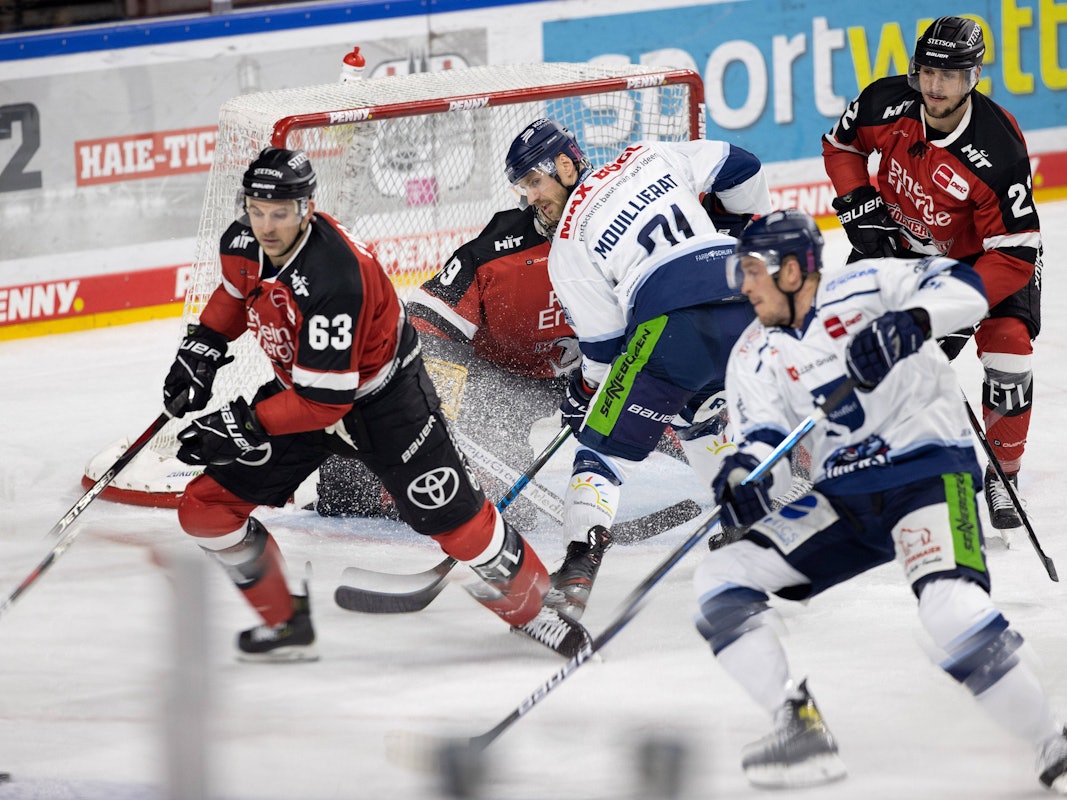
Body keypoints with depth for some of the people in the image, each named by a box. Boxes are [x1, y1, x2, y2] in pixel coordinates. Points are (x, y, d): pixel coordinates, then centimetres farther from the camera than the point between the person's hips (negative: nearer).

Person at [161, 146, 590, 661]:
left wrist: (245, 425, -35)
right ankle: (285, 622, 15)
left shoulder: (333, 279, -38)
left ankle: (531, 605, 21)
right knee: (206, 507, -1)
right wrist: (202, 347, 4)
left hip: (377, 392, -7)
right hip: (296, 384, 7)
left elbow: (326, 400, -34)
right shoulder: (242, 244, -15)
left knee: (452, 518, -4)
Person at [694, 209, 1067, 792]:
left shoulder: (862, 290, -7)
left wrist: (910, 323, -35)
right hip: (840, 498, 7)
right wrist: (746, 469, -28)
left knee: (953, 612, -31)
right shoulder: (754, 356, 8)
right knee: (719, 581, -8)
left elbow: (963, 288, -16)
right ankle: (801, 728, -12)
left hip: (927, 473, -7)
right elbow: (766, 432, -5)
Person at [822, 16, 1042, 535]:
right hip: (899, 243, 3)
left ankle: (1003, 478, 4)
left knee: (1009, 354, -17)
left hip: (983, 255, -3)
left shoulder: (998, 151, -34)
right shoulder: (886, 104, -23)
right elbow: (841, 146, 1)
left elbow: (1013, 254, -31)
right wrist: (860, 208, -12)